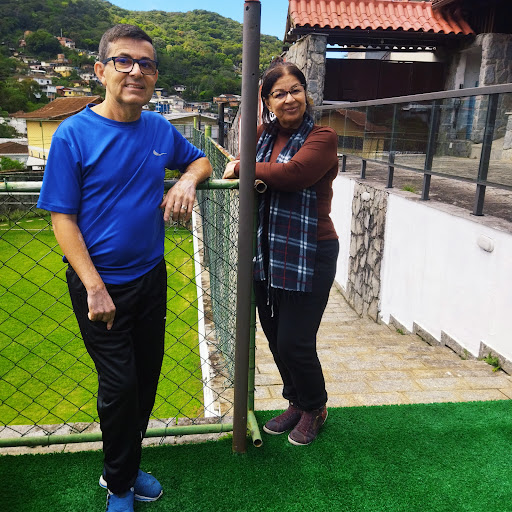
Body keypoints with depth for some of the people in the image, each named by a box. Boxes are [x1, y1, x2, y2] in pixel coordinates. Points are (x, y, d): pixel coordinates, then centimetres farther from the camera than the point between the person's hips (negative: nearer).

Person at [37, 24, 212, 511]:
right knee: (120, 384, 2)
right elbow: (62, 218, -13)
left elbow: (200, 160, 18)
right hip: (101, 283, -5)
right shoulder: (73, 134, -13)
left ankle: (126, 467, 39)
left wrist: (187, 180, -6)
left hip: (151, 276, 5)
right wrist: (94, 288, -19)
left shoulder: (160, 129, 1)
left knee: (147, 376, 15)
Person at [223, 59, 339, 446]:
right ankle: (295, 403, 41)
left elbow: (292, 173, -25)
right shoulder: (266, 134, 11)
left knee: (295, 343, 1)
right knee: (275, 338, 17)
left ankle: (314, 408, 31)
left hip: (308, 257, -7)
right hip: (266, 253, 7)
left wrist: (242, 167, -14)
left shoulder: (322, 138, -10)